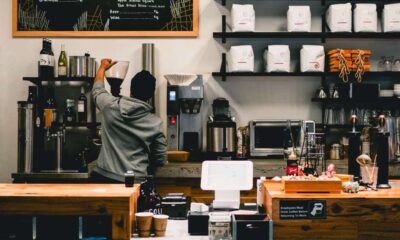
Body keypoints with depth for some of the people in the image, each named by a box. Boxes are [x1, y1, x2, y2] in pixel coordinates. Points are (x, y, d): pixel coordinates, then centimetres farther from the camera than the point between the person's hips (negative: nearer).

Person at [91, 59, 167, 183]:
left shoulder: (110, 106, -4)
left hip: (103, 176, 1)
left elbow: (97, 89, 20)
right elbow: (161, 159, 2)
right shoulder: (155, 123, -6)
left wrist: (103, 67, 38)